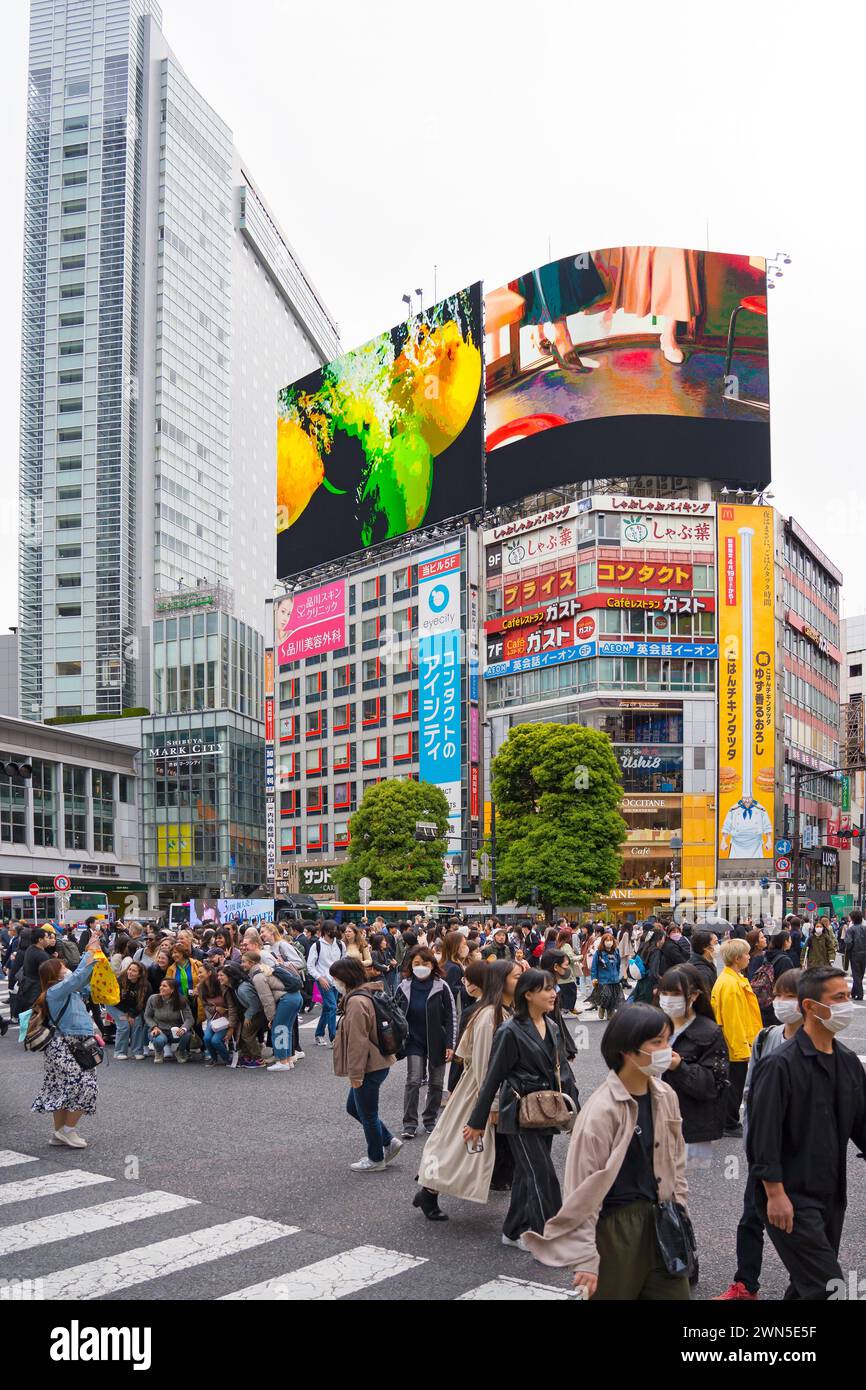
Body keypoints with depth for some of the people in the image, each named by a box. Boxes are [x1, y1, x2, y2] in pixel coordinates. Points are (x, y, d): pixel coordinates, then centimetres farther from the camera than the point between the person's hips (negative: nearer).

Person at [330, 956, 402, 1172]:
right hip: (378, 1063, 10)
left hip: (369, 1068, -10)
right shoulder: (368, 995, 9)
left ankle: (376, 1159, 23)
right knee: (353, 1107, 21)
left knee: (367, 1114, 7)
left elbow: (358, 1042, -23)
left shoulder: (356, 1002, -23)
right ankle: (389, 1142, 26)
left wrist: (355, 1075, -16)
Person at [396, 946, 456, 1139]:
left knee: (436, 1083, 7)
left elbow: (451, 1018, -6)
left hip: (437, 1041, 0)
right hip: (414, 1042, 0)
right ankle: (410, 1123, -3)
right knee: (413, 1081, -10)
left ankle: (430, 1120, 22)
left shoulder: (441, 987, -8)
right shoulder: (404, 988, -2)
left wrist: (450, 1045, -9)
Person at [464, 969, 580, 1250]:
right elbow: (493, 1078, -9)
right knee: (544, 1176, -9)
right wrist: (477, 1121, -5)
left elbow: (563, 1072, 17)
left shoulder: (552, 1029, 9)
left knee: (526, 1173, 15)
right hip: (520, 1113, -7)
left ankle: (514, 1231, 26)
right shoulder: (511, 1031, -14)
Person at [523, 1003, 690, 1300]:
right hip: (615, 1228, -6)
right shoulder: (601, 1110, -19)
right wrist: (585, 1259, -16)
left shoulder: (666, 1097, 2)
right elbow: (583, 1189, -17)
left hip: (660, 1222, 6)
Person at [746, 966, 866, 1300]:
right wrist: (775, 1194, -19)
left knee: (806, 1285, 17)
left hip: (832, 1195, 7)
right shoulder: (781, 1064, -16)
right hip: (791, 1197, -7)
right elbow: (763, 1133, -17)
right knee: (829, 1287, -11)